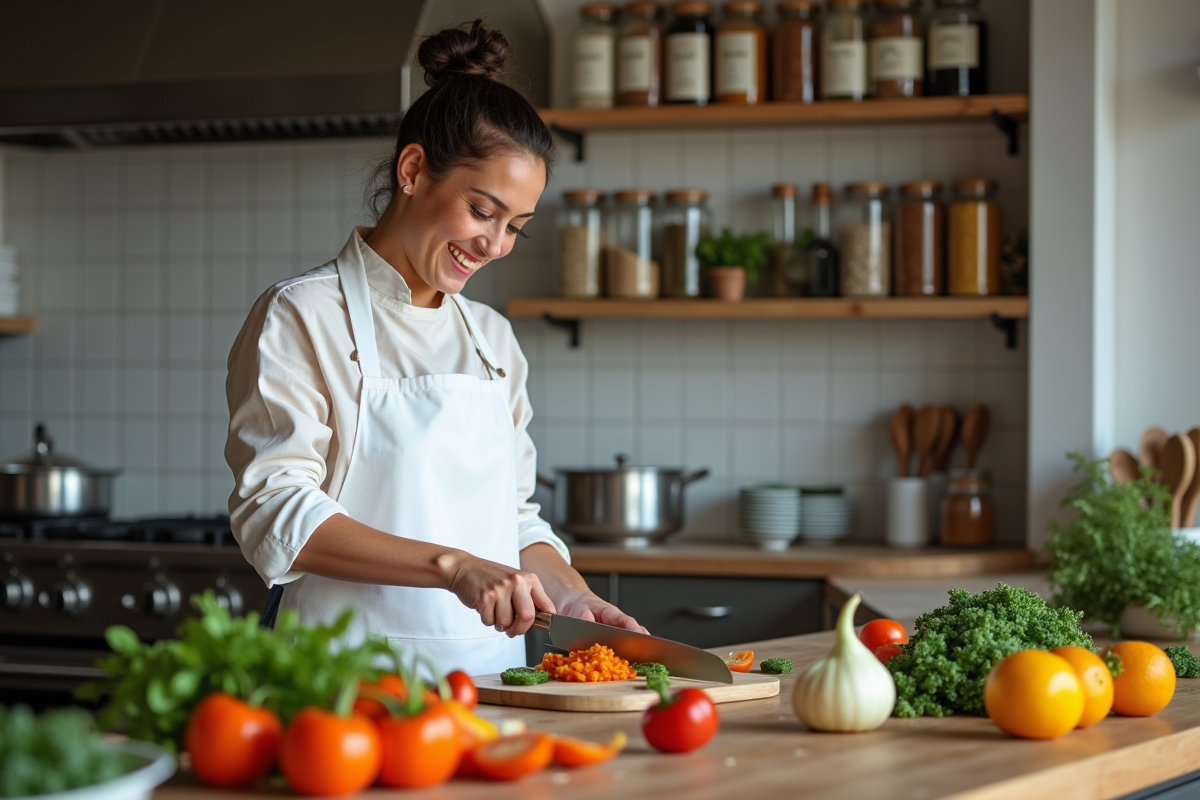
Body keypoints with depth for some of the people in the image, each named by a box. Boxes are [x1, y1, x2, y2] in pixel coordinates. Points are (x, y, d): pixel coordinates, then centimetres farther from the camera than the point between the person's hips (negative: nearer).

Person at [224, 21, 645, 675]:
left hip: (490, 672, 5)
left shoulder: (491, 338, 18)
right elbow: (276, 516, -11)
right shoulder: (302, 319, -1)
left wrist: (572, 599, 4)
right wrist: (453, 567, -20)